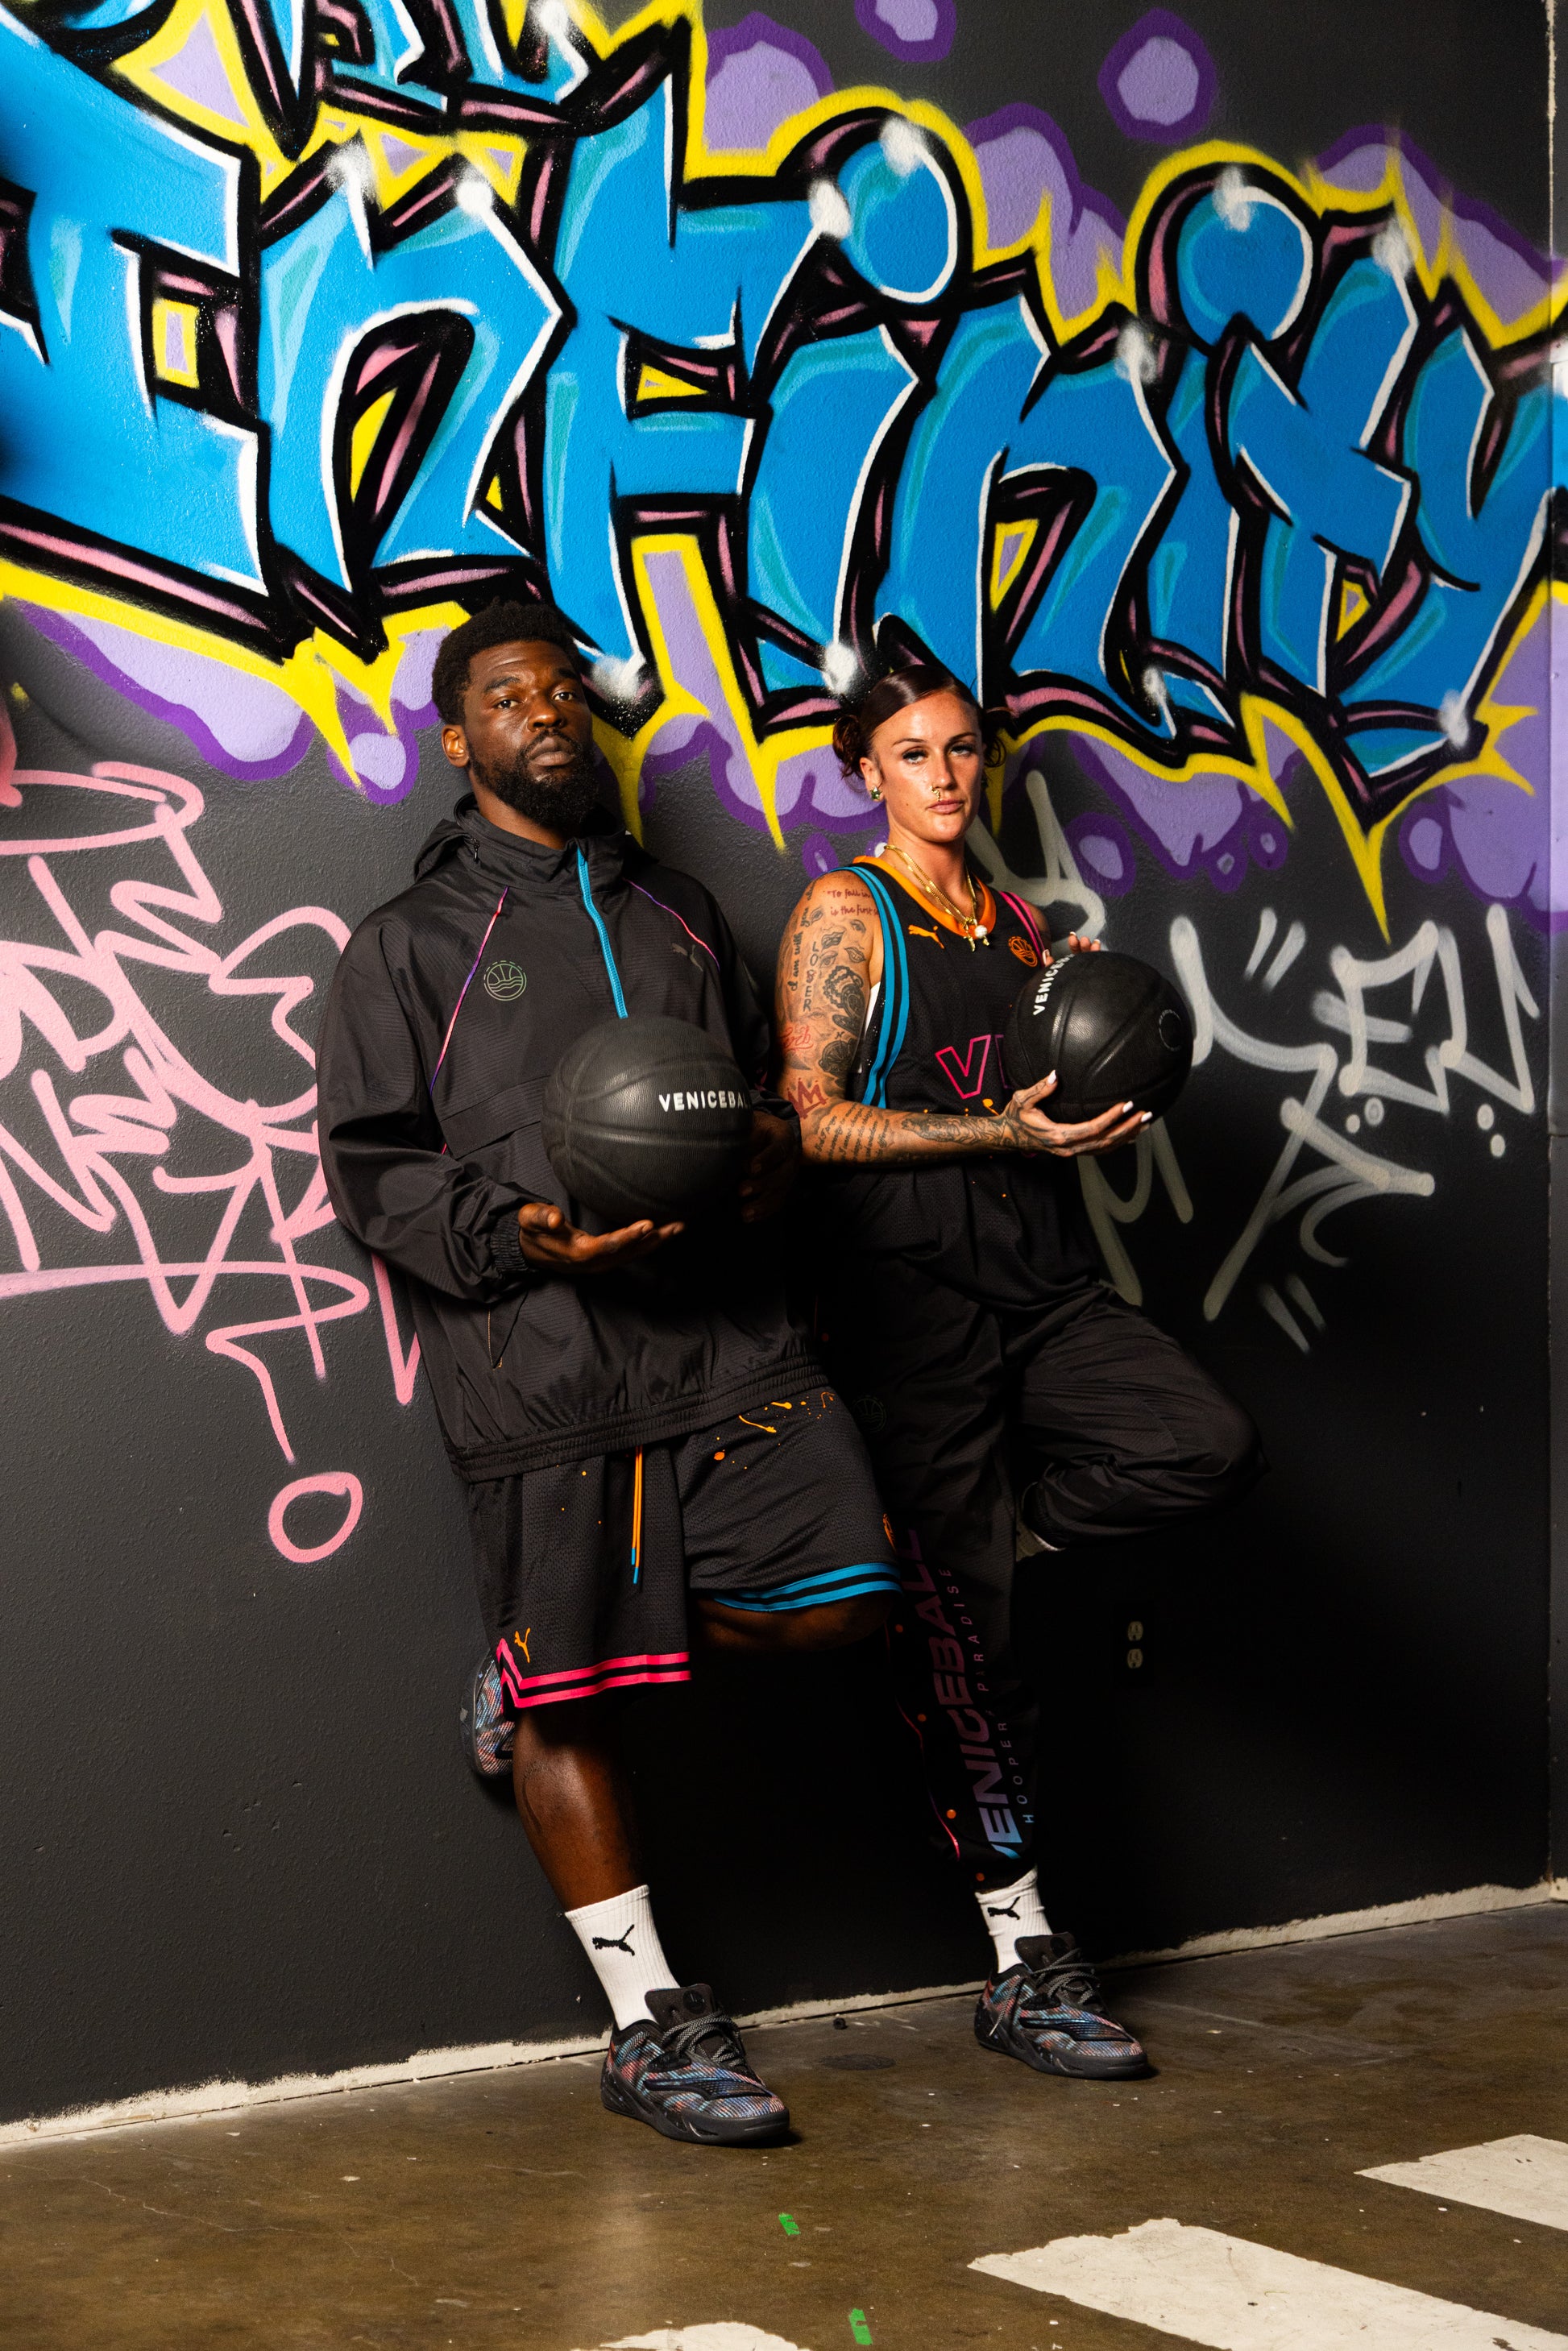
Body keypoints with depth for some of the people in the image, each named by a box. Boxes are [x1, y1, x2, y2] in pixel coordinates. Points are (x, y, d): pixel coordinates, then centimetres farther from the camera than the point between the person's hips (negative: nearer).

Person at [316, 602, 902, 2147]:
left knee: (841, 1595, -9)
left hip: (728, 1335, 4)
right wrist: (525, 1236, -15)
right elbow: (370, 1167, 1)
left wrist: (777, 1147, 4)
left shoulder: (678, 915, 21)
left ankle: (552, 1656, 16)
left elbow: (762, 1083, 28)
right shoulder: (411, 946, 5)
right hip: (538, 1366, -4)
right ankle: (648, 2030, 17)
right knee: (568, 1708, 1)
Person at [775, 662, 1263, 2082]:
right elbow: (810, 1118, -9)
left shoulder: (1019, 925, 19)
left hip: (1047, 1275, 6)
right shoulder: (845, 916, 0)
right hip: (912, 1285, -6)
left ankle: (991, 1545, 4)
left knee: (1212, 1448, -21)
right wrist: (1005, 1131, -15)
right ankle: (1025, 1963, 6)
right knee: (976, 1638, -3)